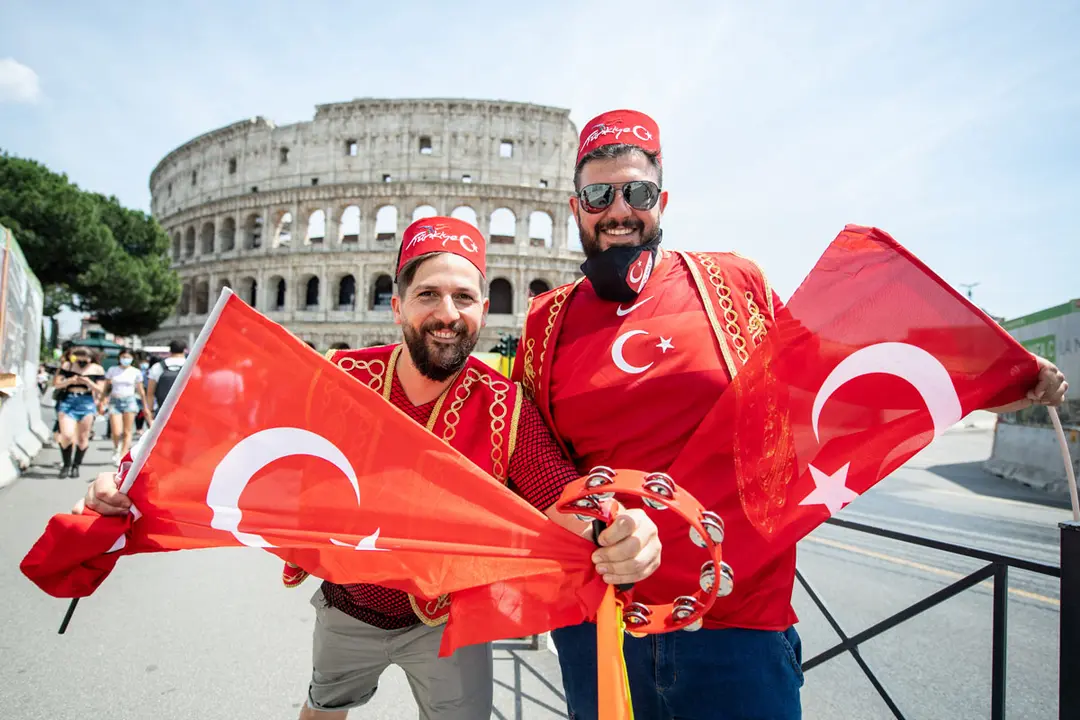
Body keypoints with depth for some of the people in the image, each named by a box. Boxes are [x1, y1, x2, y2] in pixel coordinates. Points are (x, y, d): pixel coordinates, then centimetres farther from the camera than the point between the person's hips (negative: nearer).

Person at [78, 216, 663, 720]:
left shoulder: (505, 410, -21)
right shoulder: (339, 379, -18)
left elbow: (569, 508, -27)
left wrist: (620, 538, -49)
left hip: (447, 619, -2)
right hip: (346, 605, 3)